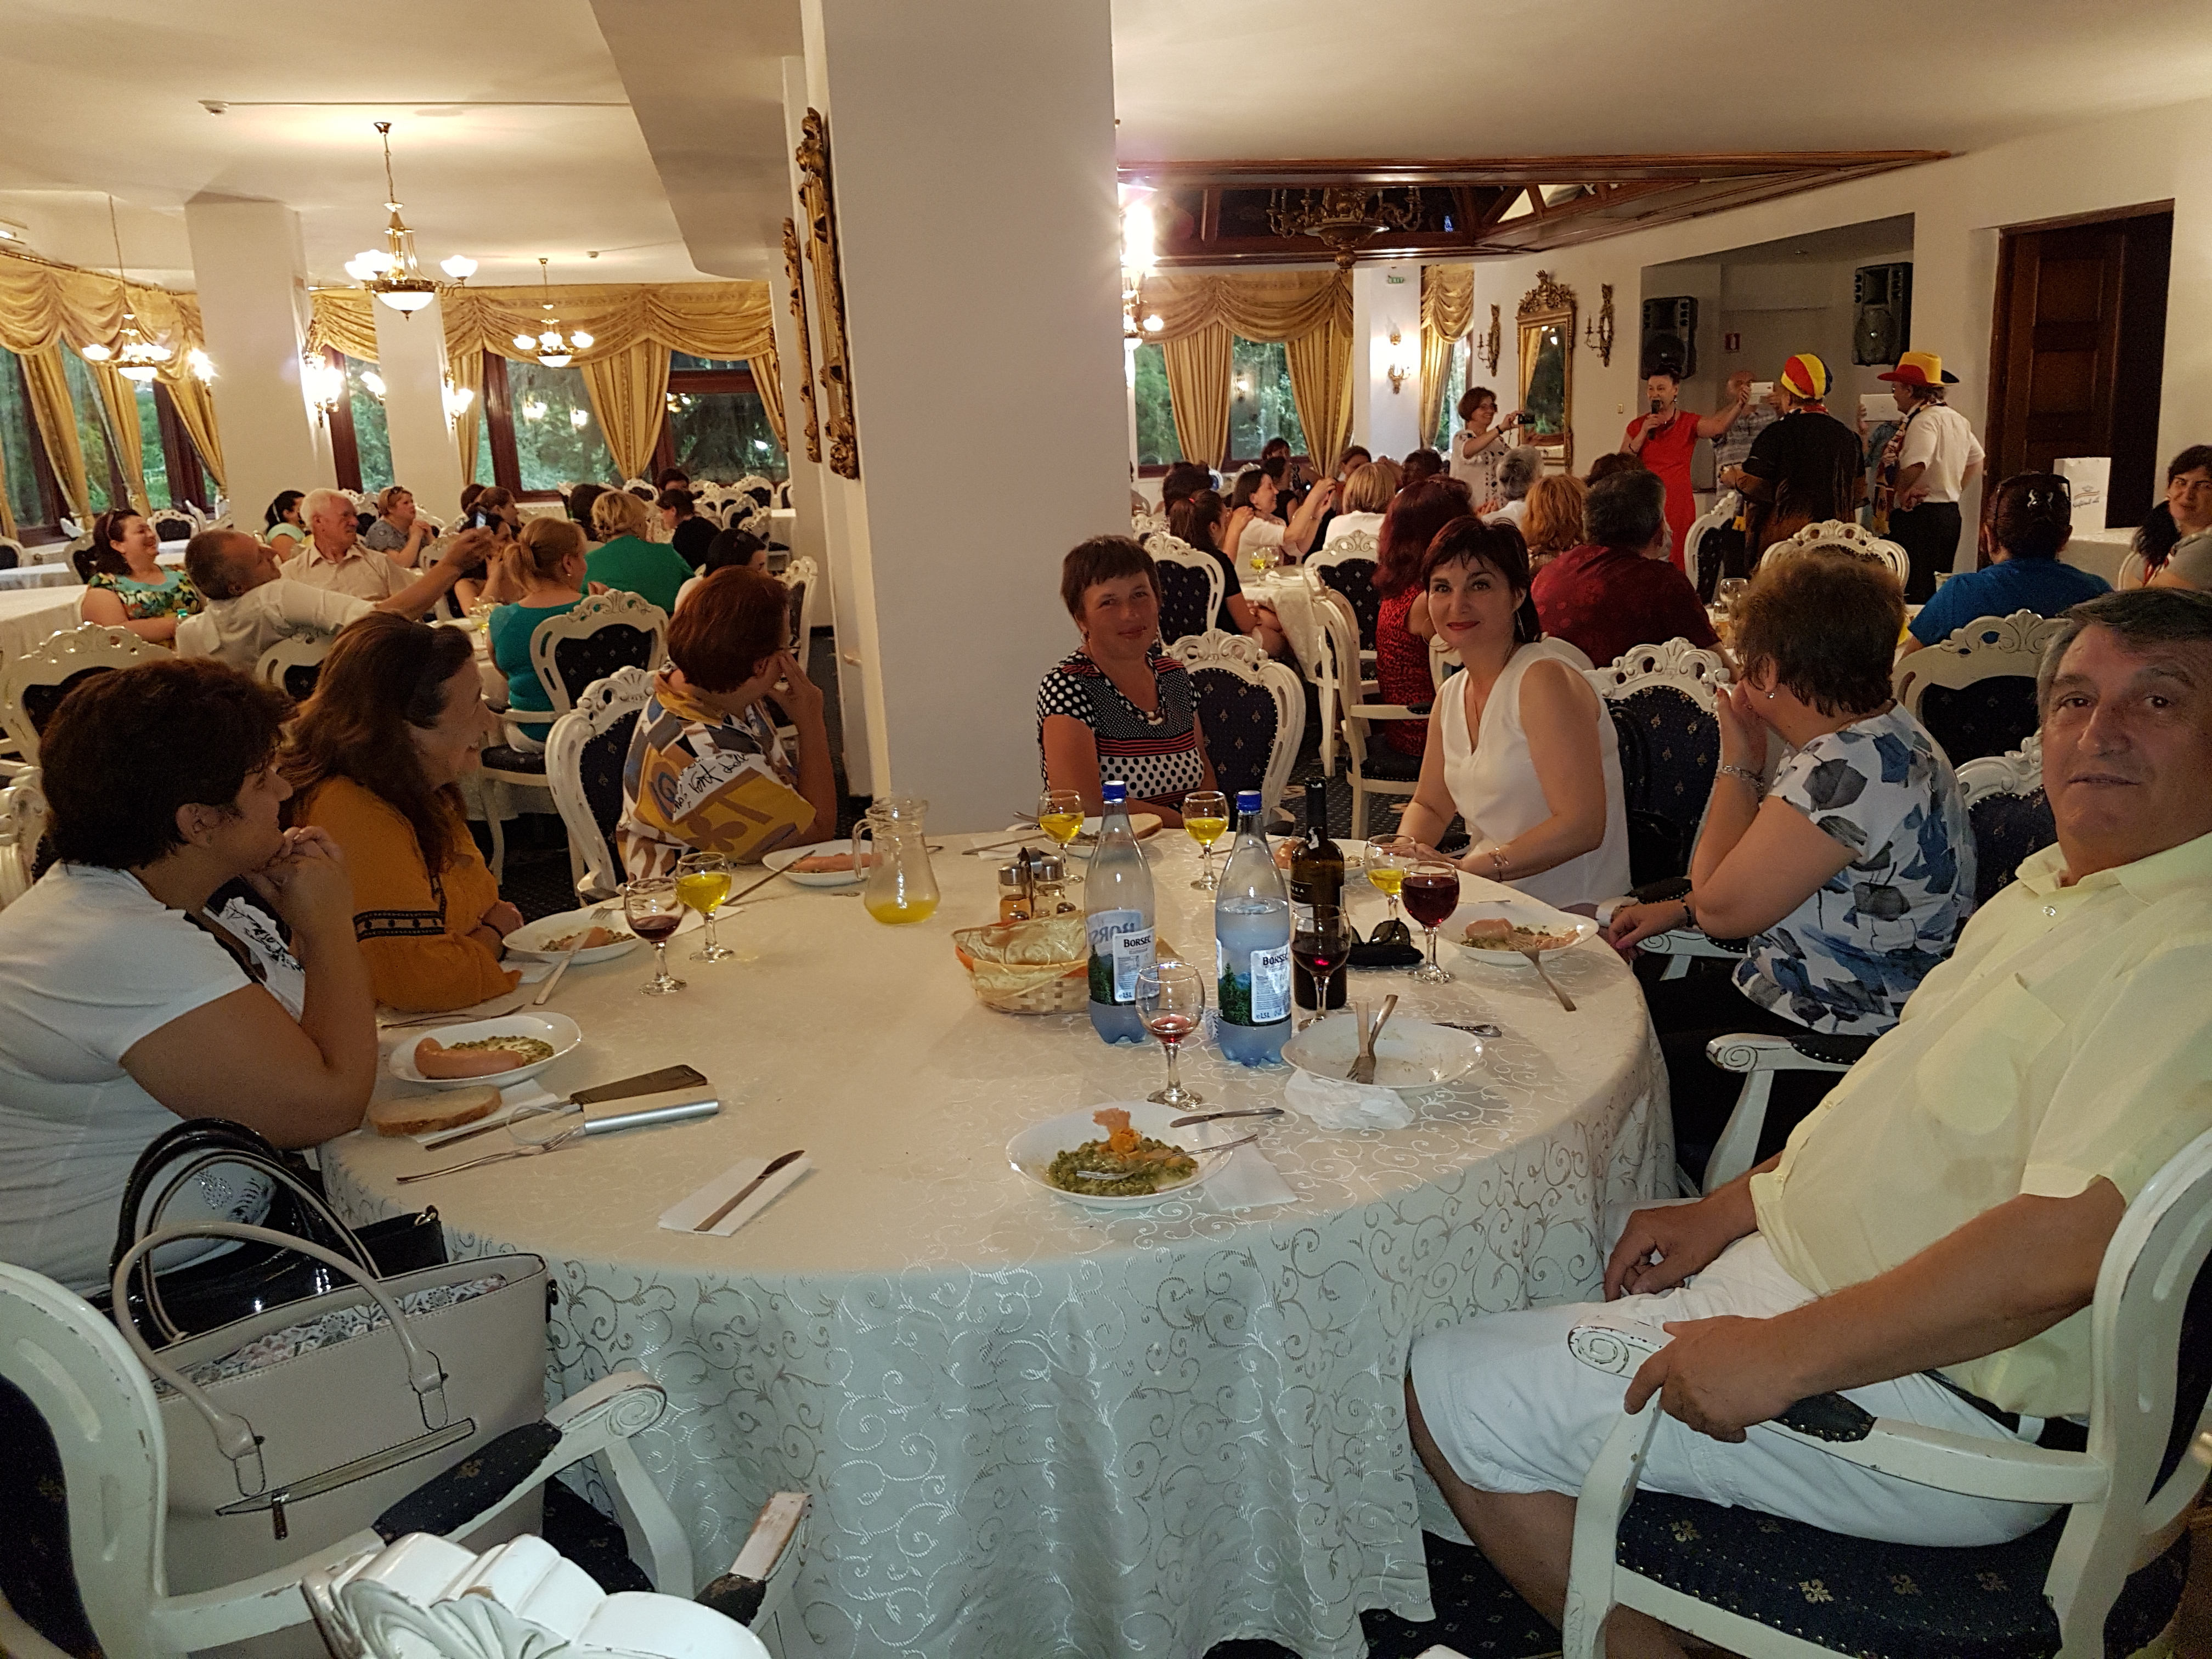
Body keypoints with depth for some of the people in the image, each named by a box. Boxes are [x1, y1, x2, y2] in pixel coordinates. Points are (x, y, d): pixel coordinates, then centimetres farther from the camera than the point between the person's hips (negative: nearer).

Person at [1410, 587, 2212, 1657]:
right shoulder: (2056, 882, 10)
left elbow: (2065, 1246, -31)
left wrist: (1784, 1354, -28)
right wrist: (1733, 1208, 9)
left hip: (1936, 1395, -10)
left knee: (1454, 1391, -10)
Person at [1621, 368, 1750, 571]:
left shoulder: (1689, 423, 6)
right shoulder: (1637, 426, 11)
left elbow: (1719, 426, -14)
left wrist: (1739, 404, -31)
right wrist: (1643, 433, -5)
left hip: (1679, 509, -1)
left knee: (1678, 566, -4)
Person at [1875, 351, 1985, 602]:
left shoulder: (1924, 420, -15)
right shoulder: (1957, 419, 14)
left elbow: (1915, 465, -31)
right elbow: (1976, 459, 27)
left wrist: (1901, 493, -14)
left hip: (1918, 518, -10)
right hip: (1949, 513, 10)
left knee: (1911, 596, -9)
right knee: (1937, 594, 14)